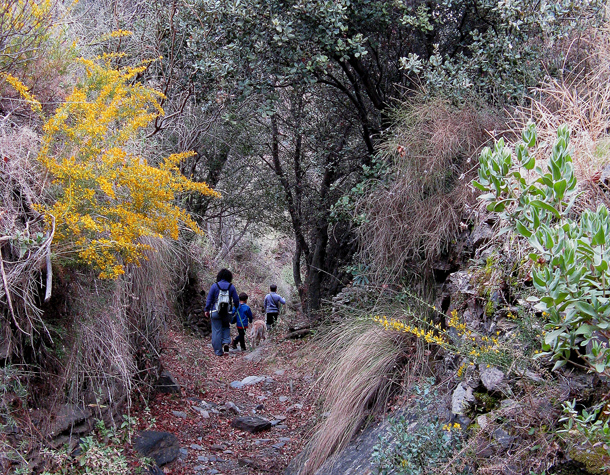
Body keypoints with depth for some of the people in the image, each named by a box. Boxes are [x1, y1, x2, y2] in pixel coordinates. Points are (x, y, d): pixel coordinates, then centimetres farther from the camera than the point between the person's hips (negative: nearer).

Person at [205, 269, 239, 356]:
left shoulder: (214, 285, -3)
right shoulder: (231, 287, 0)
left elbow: (209, 299, -1)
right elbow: (236, 300, 4)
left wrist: (207, 310, 7)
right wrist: (236, 306, 25)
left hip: (215, 312, -1)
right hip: (227, 312, 1)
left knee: (216, 331, 4)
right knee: (226, 327, 23)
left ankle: (218, 351, 6)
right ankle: (226, 342, 0)